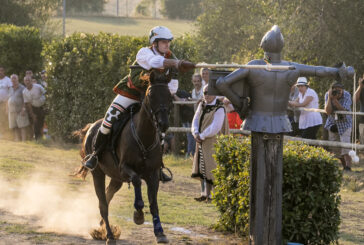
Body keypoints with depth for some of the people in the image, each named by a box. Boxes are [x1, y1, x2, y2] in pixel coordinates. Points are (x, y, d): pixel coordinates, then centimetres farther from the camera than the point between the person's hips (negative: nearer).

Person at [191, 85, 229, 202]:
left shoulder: (219, 109, -13)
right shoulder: (202, 105, 10)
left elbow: (214, 128, -19)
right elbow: (195, 121, 8)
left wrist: (202, 136, -14)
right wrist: (196, 134, -10)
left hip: (212, 143, -7)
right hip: (201, 142, 7)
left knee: (209, 169, -6)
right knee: (201, 168, 11)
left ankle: (209, 194, 0)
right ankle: (204, 193, 18)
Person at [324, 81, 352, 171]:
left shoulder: (347, 95, -19)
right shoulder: (327, 95, -14)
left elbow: (344, 111, -28)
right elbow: (328, 111, -21)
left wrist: (335, 100, -37)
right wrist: (330, 98, -30)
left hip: (344, 123, -4)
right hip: (333, 124, 4)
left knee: (345, 145, -21)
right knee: (335, 147, 9)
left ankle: (348, 166, -25)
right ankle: (344, 166, 26)